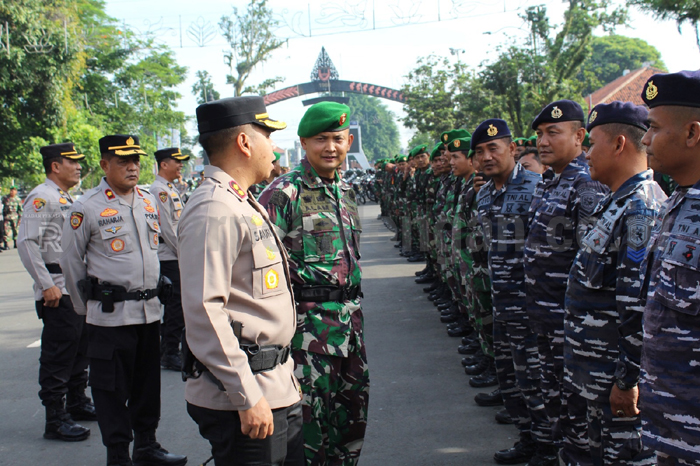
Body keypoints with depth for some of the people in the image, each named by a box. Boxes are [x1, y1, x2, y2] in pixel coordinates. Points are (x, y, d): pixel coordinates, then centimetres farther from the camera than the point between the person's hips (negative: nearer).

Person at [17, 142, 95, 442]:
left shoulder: (66, 199, 17)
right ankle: (55, 421, 3)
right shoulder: (42, 197, -12)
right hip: (57, 291, -9)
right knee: (57, 356, -4)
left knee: (79, 349, 16)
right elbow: (26, 243, -20)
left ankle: (77, 404, 29)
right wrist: (46, 285, -21)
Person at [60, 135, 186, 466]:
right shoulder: (87, 207, -9)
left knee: (148, 382, 15)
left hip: (150, 311, 6)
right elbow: (71, 261, -1)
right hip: (110, 315, -5)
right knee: (112, 388, 3)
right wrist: (86, 308, 5)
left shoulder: (149, 201, 9)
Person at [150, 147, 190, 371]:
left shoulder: (172, 189, 18)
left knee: (172, 307, 14)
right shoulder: (159, 190, -14)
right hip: (168, 258, -10)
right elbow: (166, 229, -18)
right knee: (176, 307, -7)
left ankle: (166, 352, 23)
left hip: (176, 257, 10)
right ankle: (170, 355, 1)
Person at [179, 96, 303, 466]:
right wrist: (247, 398, -23)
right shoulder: (213, 211, -17)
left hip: (277, 389, 10)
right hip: (246, 397, -10)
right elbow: (204, 312, -23)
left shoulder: (245, 204, 16)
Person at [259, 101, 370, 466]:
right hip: (310, 318, -7)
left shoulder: (346, 191, 13)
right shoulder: (284, 193, -11)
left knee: (353, 408, 16)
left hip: (350, 313, 7)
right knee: (310, 411, 1)